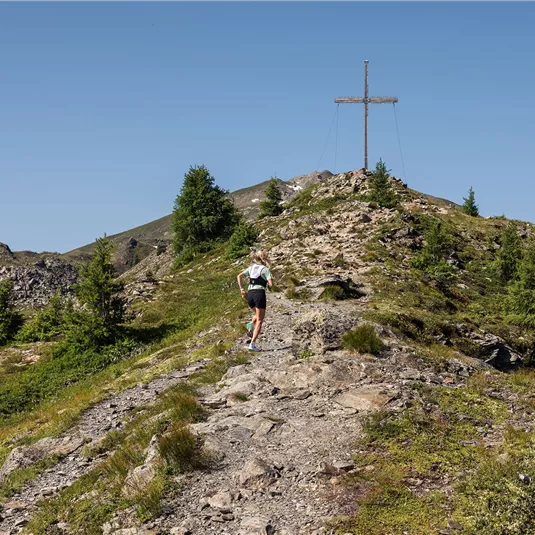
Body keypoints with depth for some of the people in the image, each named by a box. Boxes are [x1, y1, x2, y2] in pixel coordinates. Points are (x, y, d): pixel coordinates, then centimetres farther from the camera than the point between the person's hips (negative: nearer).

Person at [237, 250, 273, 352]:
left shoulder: (251, 267, 15)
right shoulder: (265, 269, 0)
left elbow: (239, 276, 9)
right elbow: (271, 284, -11)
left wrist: (242, 290, 9)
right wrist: (269, 286, 12)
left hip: (249, 294, 5)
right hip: (260, 294, -5)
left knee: (258, 315, 30)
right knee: (260, 320, 2)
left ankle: (252, 324, -2)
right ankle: (252, 344, -8)